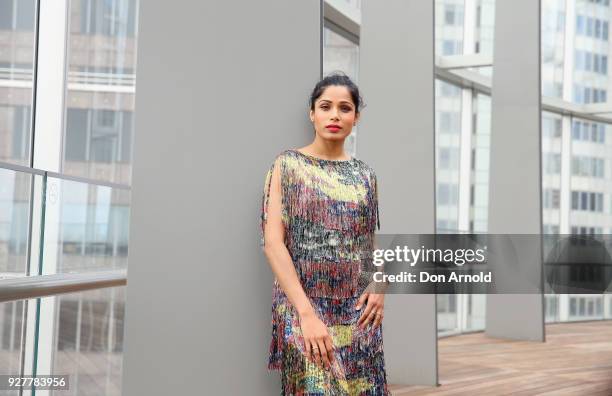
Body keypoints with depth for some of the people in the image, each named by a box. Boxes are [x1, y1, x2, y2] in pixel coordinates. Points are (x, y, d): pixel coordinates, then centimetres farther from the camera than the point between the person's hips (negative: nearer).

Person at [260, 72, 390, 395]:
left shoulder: (365, 174, 10)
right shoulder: (288, 165, -3)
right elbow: (272, 242, -11)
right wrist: (306, 313, -19)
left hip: (358, 310, 4)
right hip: (304, 307, -4)